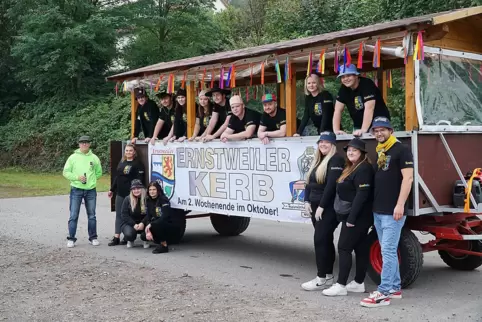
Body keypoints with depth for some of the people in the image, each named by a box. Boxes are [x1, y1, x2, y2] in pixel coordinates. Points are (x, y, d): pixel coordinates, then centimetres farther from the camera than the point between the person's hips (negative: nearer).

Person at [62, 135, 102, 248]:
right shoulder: (73, 157, 0)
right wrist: (77, 177, -14)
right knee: (73, 215, -2)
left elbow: (99, 172, 14)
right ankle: (71, 239, 6)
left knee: (92, 216, 9)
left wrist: (91, 179, 2)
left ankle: (93, 237, 20)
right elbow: (66, 172, -2)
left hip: (91, 190, 2)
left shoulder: (94, 158, 5)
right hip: (76, 190, -2)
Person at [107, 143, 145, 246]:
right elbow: (116, 177, 21)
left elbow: (139, 180, -13)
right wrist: (112, 190, 21)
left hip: (130, 194, -7)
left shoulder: (138, 164, -6)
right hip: (120, 193, 7)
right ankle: (116, 238, 8)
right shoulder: (121, 162, 16)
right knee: (119, 214, 6)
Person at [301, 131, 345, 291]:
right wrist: (307, 201, 5)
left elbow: (331, 184, -19)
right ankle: (328, 276, 16)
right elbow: (309, 182, 17)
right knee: (325, 240, 11)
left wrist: (321, 206, -20)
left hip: (328, 208, -8)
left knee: (320, 240, -10)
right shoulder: (317, 160, 17)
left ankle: (321, 278, -5)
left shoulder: (336, 160, -11)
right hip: (316, 206, 8)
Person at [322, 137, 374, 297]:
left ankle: (341, 285, -6)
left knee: (344, 247, -9)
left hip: (358, 217, -10)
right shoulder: (351, 168, 17)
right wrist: (348, 217, 14)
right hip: (352, 216, 10)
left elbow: (362, 195, -23)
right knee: (361, 249, 12)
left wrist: (351, 218, -24)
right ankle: (359, 283, 17)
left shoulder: (364, 169, -15)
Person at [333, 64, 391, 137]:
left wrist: (363, 130, -39)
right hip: (358, 126, 6)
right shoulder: (344, 89, 0)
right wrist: (336, 130, -18)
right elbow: (338, 110, -4)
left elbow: (369, 109, -29)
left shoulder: (367, 84, -18)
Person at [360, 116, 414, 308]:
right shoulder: (378, 152, 16)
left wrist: (400, 204, -22)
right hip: (377, 211, 9)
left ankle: (383, 293, -5)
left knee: (388, 251, -8)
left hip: (393, 211, -8)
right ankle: (395, 288, 22)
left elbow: (408, 178, -15)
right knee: (388, 251, 13)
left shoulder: (401, 150, -8)